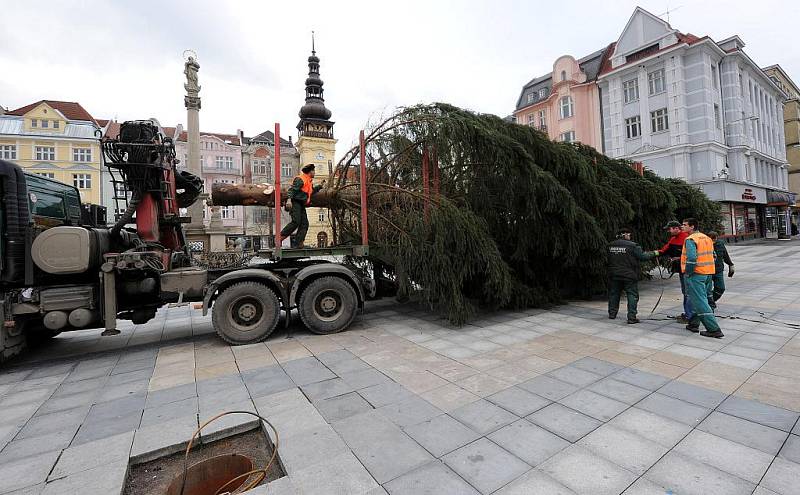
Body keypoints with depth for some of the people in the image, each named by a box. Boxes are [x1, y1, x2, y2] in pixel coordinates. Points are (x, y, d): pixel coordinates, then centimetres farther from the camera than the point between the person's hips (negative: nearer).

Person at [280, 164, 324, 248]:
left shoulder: (309, 181, 22)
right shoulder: (300, 179, -8)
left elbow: (312, 191, 38)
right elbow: (292, 189, -18)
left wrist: (320, 186, 35)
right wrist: (289, 199, -32)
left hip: (301, 205, 10)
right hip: (295, 203, -10)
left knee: (304, 224, -1)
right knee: (296, 222, -21)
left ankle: (298, 243, -3)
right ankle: (280, 237, -14)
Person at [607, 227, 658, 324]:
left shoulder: (610, 245, 3)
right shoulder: (632, 245, -12)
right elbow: (642, 257, -8)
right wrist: (654, 254, 9)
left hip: (614, 275, 5)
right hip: (629, 276, -5)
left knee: (613, 293, 16)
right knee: (632, 295, 4)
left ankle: (612, 313, 24)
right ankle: (632, 317, 2)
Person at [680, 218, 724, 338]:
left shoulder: (690, 239, -15)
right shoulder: (707, 238, 14)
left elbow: (691, 258, -26)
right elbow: (713, 256, 20)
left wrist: (688, 273, -15)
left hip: (695, 274, -9)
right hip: (708, 274, 9)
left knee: (700, 302, -5)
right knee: (697, 299, 18)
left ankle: (714, 329, -4)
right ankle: (694, 324, 26)